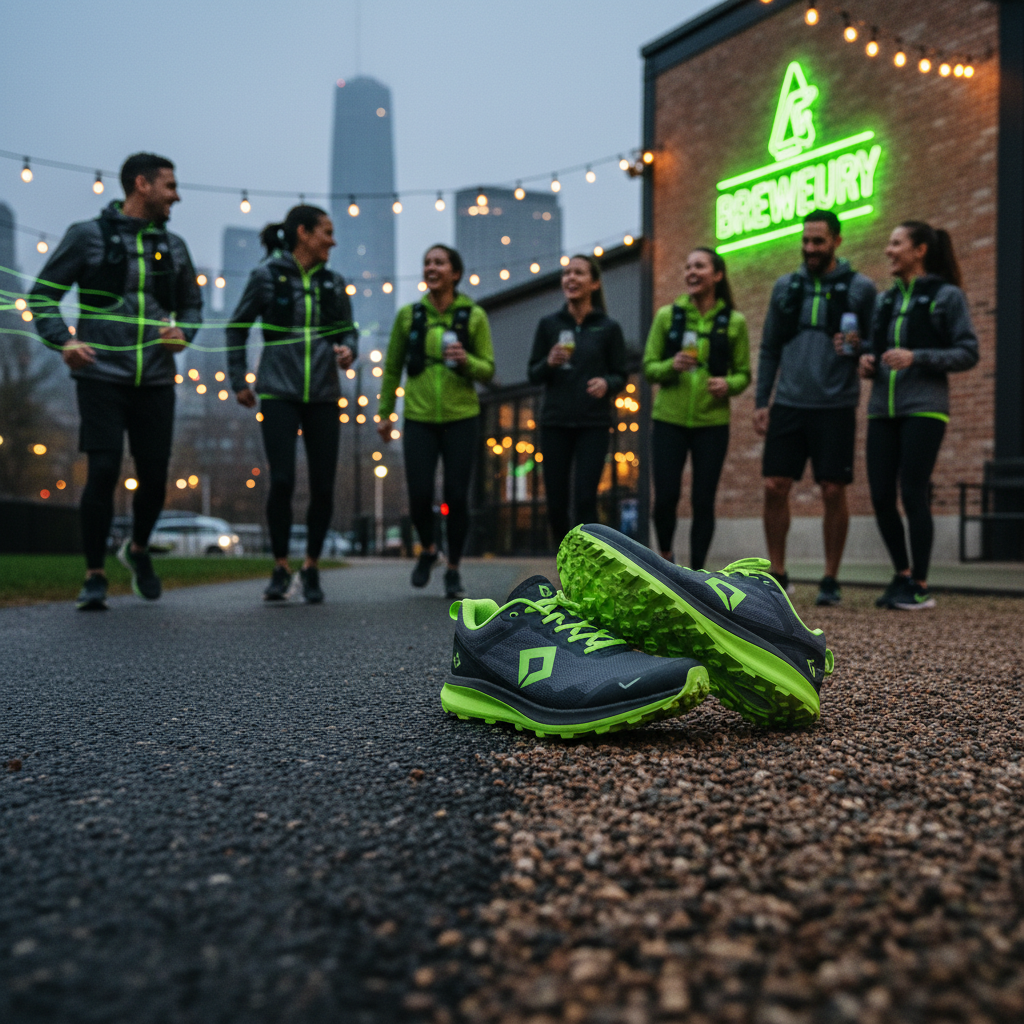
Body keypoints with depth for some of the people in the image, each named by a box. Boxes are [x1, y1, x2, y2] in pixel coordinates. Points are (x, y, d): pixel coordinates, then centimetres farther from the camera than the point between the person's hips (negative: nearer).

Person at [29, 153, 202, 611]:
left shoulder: (173, 247, 14)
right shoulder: (88, 236, 1)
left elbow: (191, 304, 24)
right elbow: (42, 294, 3)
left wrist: (183, 332, 2)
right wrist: (65, 340, -13)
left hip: (155, 381, 4)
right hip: (101, 378, -4)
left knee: (155, 477, 4)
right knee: (103, 472, -11)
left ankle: (138, 548, 33)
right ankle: (94, 576, 4)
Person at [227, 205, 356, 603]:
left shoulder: (333, 282, 11)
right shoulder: (267, 276, 2)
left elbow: (347, 329, 19)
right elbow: (237, 328, 10)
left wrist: (348, 350, -4)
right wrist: (238, 380, 6)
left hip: (323, 395, 3)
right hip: (279, 393, -3)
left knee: (323, 485, 0)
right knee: (282, 480, -13)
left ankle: (311, 567, 17)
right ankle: (280, 568, 3)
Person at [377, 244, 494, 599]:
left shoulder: (474, 316, 0)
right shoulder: (408, 315, 4)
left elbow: (488, 370, 2)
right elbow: (392, 367, 13)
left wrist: (466, 360, -19)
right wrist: (385, 413, 15)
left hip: (461, 417, -1)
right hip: (419, 419, 1)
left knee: (456, 497, -2)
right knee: (419, 495, -7)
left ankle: (453, 569, 17)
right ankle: (428, 549, 25)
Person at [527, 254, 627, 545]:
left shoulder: (608, 328, 2)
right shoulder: (549, 325, 6)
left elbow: (620, 376, 5)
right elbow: (533, 375, 8)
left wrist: (606, 383, -17)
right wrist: (549, 362, -14)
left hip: (593, 425, -2)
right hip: (555, 423, 2)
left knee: (585, 501, -10)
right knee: (556, 503, 4)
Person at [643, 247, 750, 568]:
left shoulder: (734, 321, 2)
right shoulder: (667, 315, 3)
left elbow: (743, 373, 7)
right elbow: (649, 367, 3)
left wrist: (729, 384, -15)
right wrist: (671, 366, -18)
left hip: (712, 422, 0)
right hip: (669, 420, 0)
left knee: (703, 501, 1)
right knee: (665, 497, -4)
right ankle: (665, 555, 24)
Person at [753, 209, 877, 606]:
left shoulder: (860, 288, 3)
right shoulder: (785, 286, 11)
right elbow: (769, 349, 13)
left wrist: (858, 346, -19)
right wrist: (760, 401, 6)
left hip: (835, 406, -2)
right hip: (788, 405, 3)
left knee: (833, 492, -1)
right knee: (774, 487, -2)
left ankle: (831, 579, 11)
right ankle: (777, 574, 12)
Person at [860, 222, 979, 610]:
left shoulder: (946, 296, 0)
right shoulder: (887, 300, 17)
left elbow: (968, 353, -5)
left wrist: (916, 358, -17)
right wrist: (867, 362, 2)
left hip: (923, 408, -6)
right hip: (883, 409, 6)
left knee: (913, 494, -7)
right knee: (881, 496, 2)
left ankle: (920, 586, 4)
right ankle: (902, 575, 19)